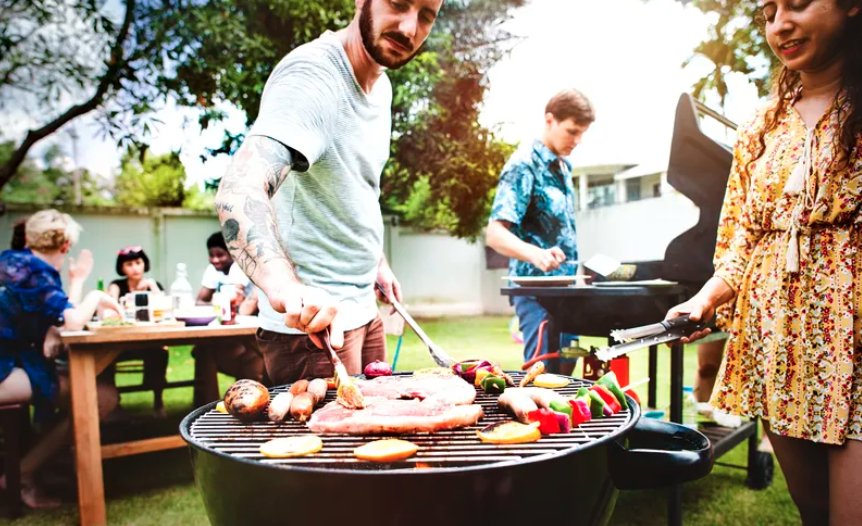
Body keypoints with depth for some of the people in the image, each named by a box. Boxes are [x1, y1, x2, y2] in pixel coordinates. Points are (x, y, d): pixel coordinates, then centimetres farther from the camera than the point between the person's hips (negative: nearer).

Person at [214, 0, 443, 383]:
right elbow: (239, 190, -37)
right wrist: (284, 282, -52)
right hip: (311, 320, -8)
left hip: (363, 311, 9)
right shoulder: (312, 74, -21)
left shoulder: (381, 85, 8)